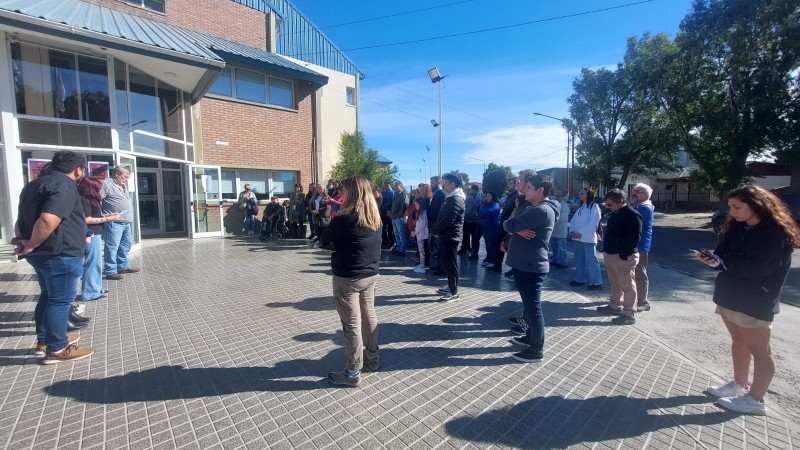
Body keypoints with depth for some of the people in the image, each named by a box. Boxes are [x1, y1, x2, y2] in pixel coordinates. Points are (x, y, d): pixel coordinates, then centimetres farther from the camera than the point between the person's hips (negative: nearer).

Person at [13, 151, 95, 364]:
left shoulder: (33, 184, 18)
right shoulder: (64, 185, -16)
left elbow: (21, 220, 23)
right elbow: (48, 220, -29)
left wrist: (23, 239, 13)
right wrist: (31, 245, -17)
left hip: (41, 253, 10)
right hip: (60, 254, -10)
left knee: (49, 296, 21)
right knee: (61, 300, -1)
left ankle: (44, 340, 32)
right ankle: (56, 349, 7)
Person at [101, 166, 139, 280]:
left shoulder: (123, 185, 19)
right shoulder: (107, 184, -10)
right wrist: (103, 216, -17)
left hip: (126, 222, 9)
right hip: (114, 223, -9)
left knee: (125, 246, 17)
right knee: (112, 247, -5)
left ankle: (123, 266, 29)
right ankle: (110, 272, 1)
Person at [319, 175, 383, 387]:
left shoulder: (345, 218, -19)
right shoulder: (375, 217, 3)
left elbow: (323, 241, -8)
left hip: (348, 278, -7)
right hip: (371, 275, 8)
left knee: (351, 324, 3)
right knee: (369, 317, 20)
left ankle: (352, 373, 17)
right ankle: (372, 358, 37)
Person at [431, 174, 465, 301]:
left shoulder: (455, 199, -17)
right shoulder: (450, 198, 16)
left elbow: (447, 220, -24)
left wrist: (434, 230, -10)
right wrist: (436, 229, 5)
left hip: (450, 236, -10)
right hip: (446, 236, 10)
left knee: (451, 264, -3)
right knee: (447, 263, 17)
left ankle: (454, 293, 6)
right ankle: (450, 286, 30)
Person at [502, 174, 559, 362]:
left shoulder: (542, 210, -20)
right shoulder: (534, 208, 16)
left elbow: (509, 225, -23)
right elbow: (514, 227, 11)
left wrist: (512, 226, -1)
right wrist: (518, 231, -10)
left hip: (532, 267, -10)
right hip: (525, 264, 10)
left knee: (533, 307, 1)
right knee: (529, 304, 21)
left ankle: (537, 350, 14)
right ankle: (531, 337, 36)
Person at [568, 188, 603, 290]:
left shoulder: (594, 206, -4)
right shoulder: (580, 207, 18)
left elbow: (593, 223, -14)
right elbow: (573, 220, 11)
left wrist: (580, 232, -16)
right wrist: (572, 231, -5)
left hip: (588, 239, -7)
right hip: (577, 238, 7)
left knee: (591, 261, -5)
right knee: (579, 260, 13)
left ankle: (596, 283, 2)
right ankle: (580, 279, 24)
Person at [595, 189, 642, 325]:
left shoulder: (633, 215, -15)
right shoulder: (615, 214, 12)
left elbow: (635, 238, -20)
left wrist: (624, 255, -20)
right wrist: (606, 250, 13)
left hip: (624, 257, -9)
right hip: (610, 254, 9)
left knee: (627, 286, 1)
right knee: (615, 284, 20)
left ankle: (629, 314, 8)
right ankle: (615, 306, 34)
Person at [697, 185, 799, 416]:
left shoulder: (776, 233, -13)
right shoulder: (736, 228, 8)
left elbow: (759, 269, -21)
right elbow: (725, 256, 8)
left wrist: (721, 261, -23)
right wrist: (714, 259, -13)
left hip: (755, 302, -7)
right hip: (729, 296, 7)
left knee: (758, 349, 4)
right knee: (738, 341, 16)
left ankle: (755, 399, 14)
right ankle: (739, 385, 29)